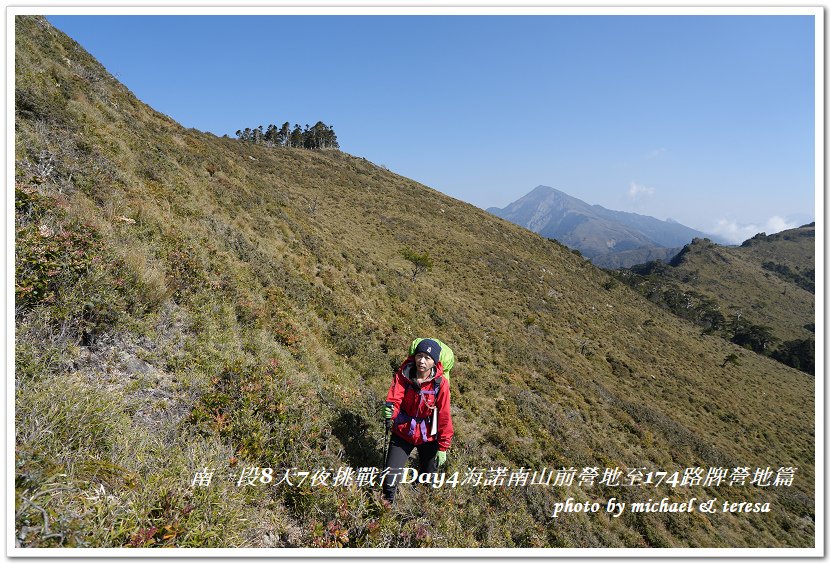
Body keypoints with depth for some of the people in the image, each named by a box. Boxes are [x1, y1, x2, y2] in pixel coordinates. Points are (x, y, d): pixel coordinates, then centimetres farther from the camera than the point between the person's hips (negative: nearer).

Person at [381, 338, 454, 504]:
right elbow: (394, 398, -26)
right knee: (390, 478, -5)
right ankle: (388, 501, 27)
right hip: (403, 433, 0)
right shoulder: (403, 375, -15)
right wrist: (390, 410, -49)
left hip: (428, 437, 0)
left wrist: (443, 447, -9)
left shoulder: (441, 383, -18)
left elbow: (444, 416, -13)